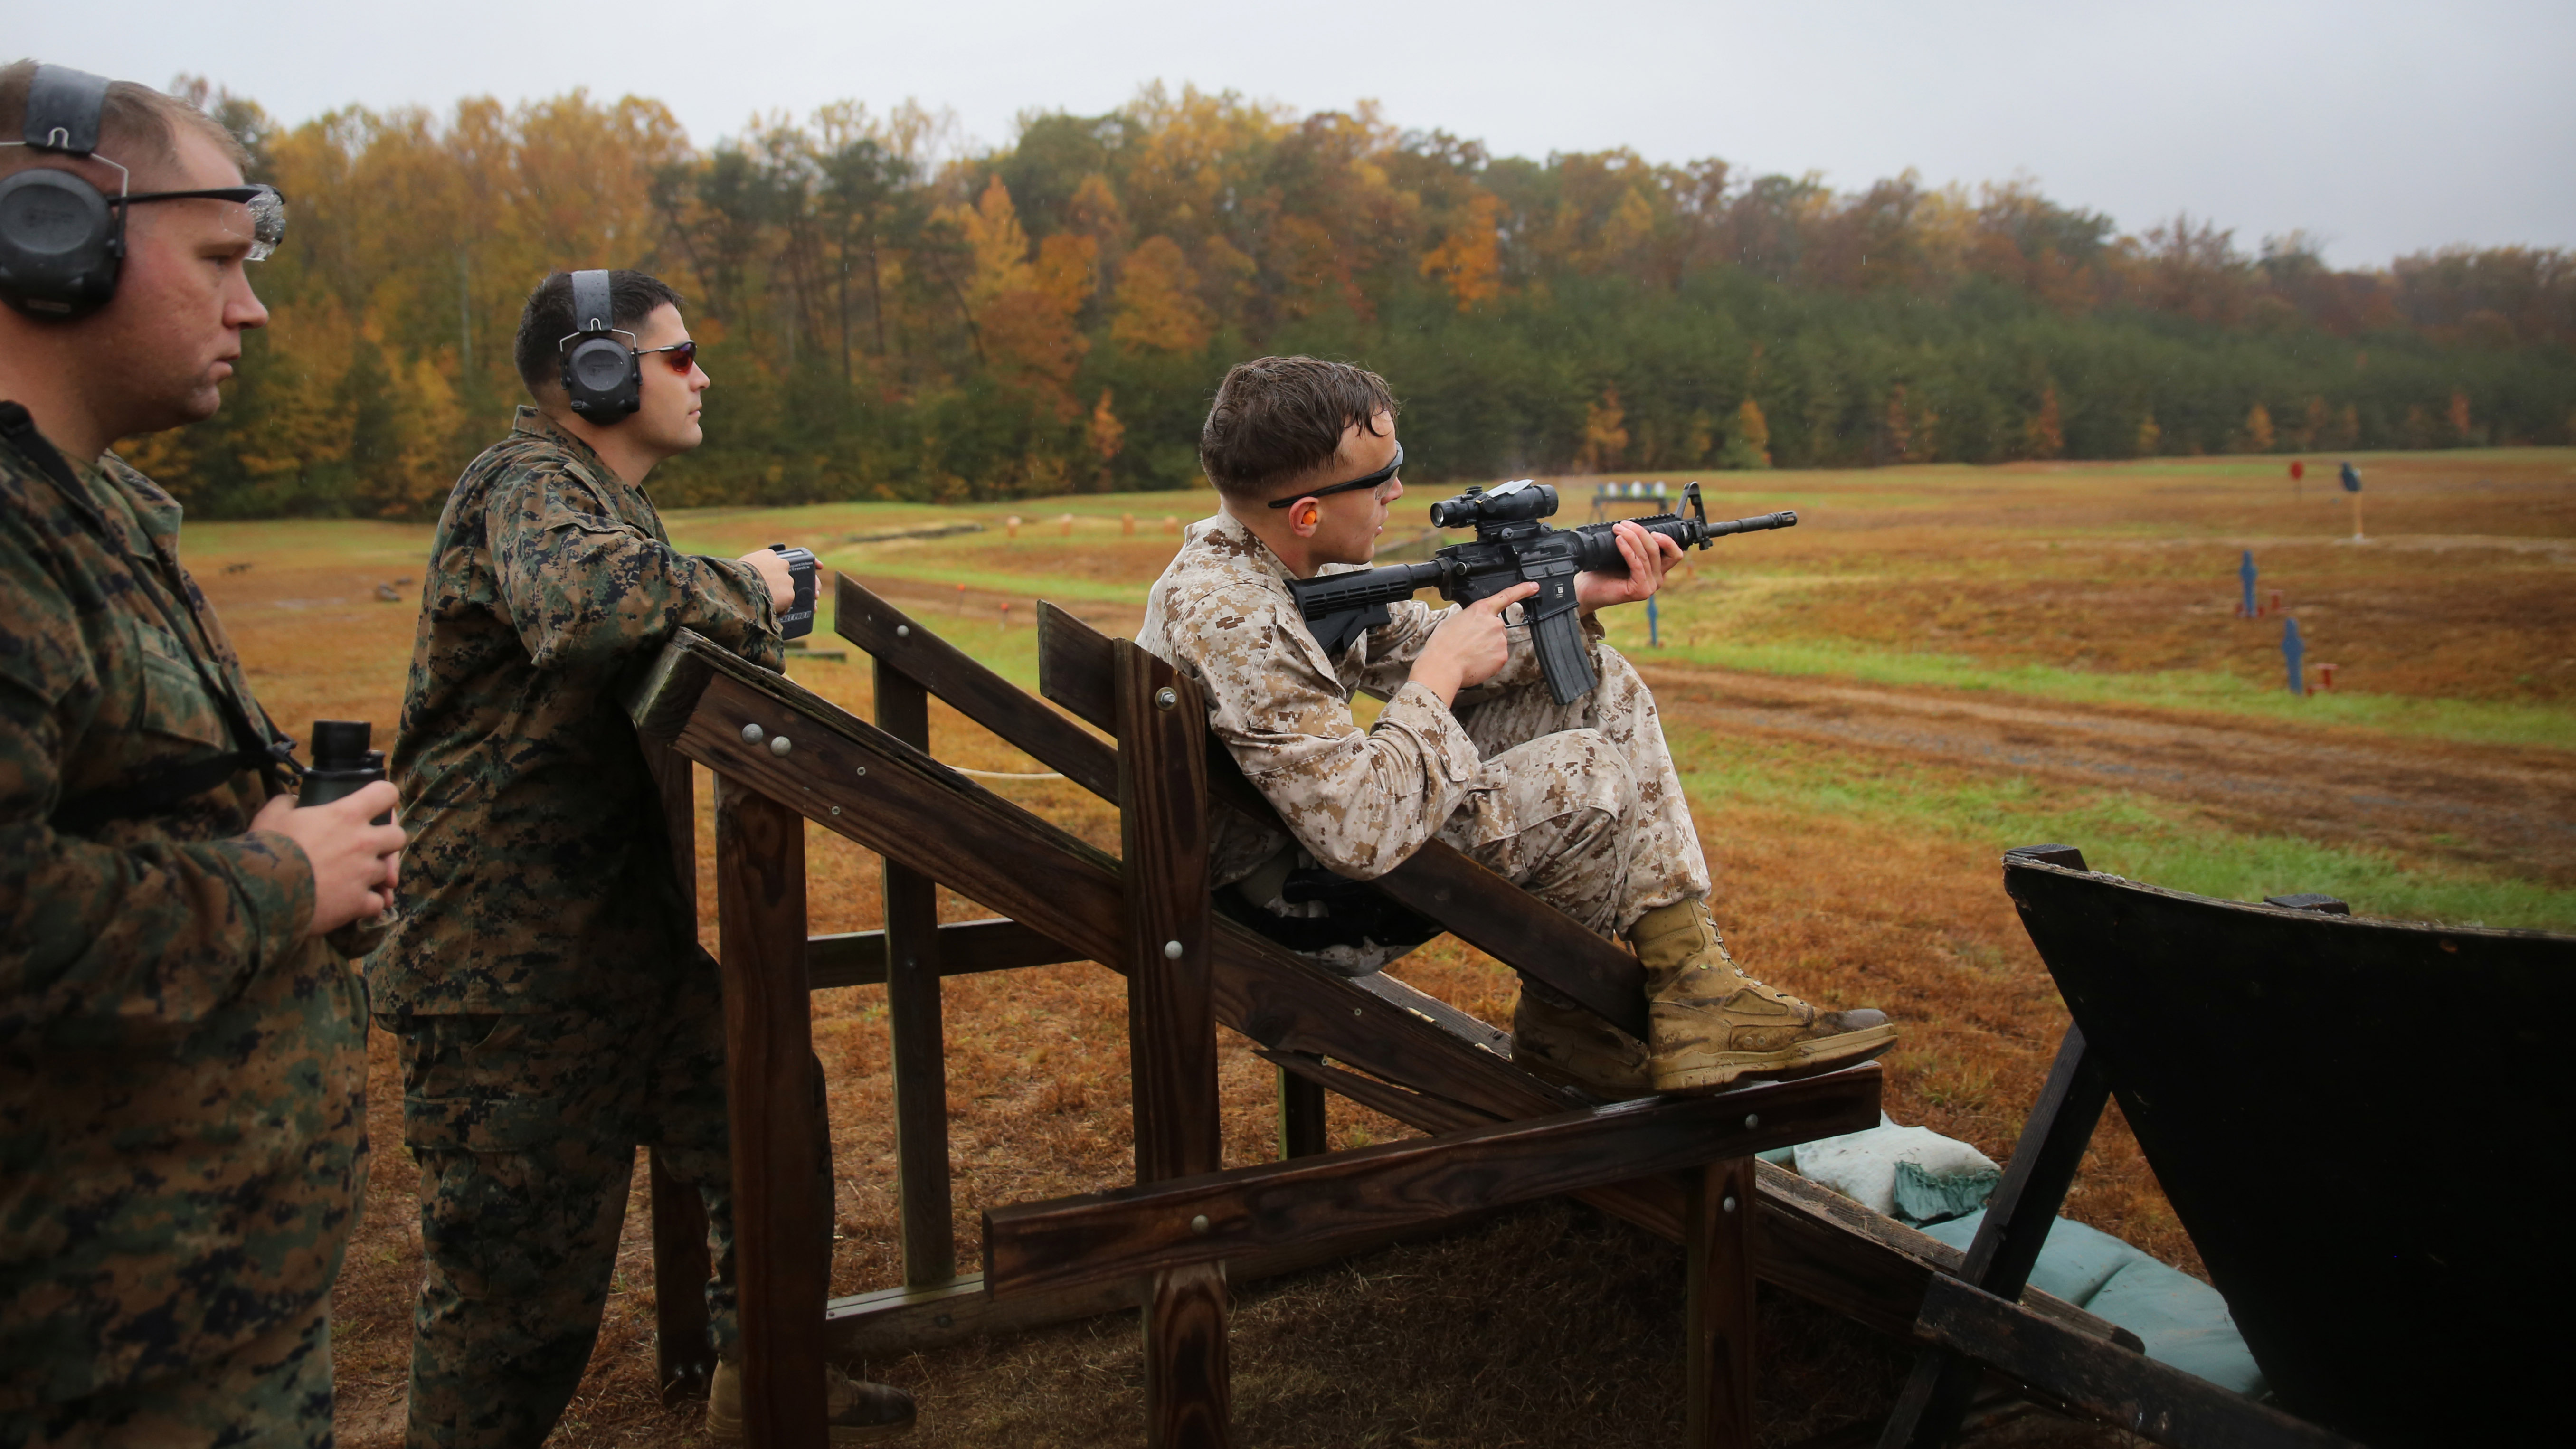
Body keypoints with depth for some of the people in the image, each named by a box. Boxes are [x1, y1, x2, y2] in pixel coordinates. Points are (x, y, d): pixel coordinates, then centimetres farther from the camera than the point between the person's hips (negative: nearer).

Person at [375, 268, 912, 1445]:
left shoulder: (598, 493, 17)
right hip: (507, 963, -10)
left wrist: (745, 625, 4)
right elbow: (587, 598, -41)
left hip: (618, 930, 10)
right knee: (527, 1257, 1)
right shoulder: (530, 487, -17)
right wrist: (740, 589, -23)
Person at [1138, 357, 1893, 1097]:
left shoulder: (1285, 554, -1)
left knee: (1597, 684, 5)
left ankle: (1692, 983, 2)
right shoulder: (1230, 623, -31)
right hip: (1289, 907, -10)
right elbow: (1361, 832, -36)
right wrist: (1443, 673, -22)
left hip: (1330, 827, 10)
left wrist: (1576, 597, -3)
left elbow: (1415, 643, 10)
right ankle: (1562, 1013, 7)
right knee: (1585, 776, -23)